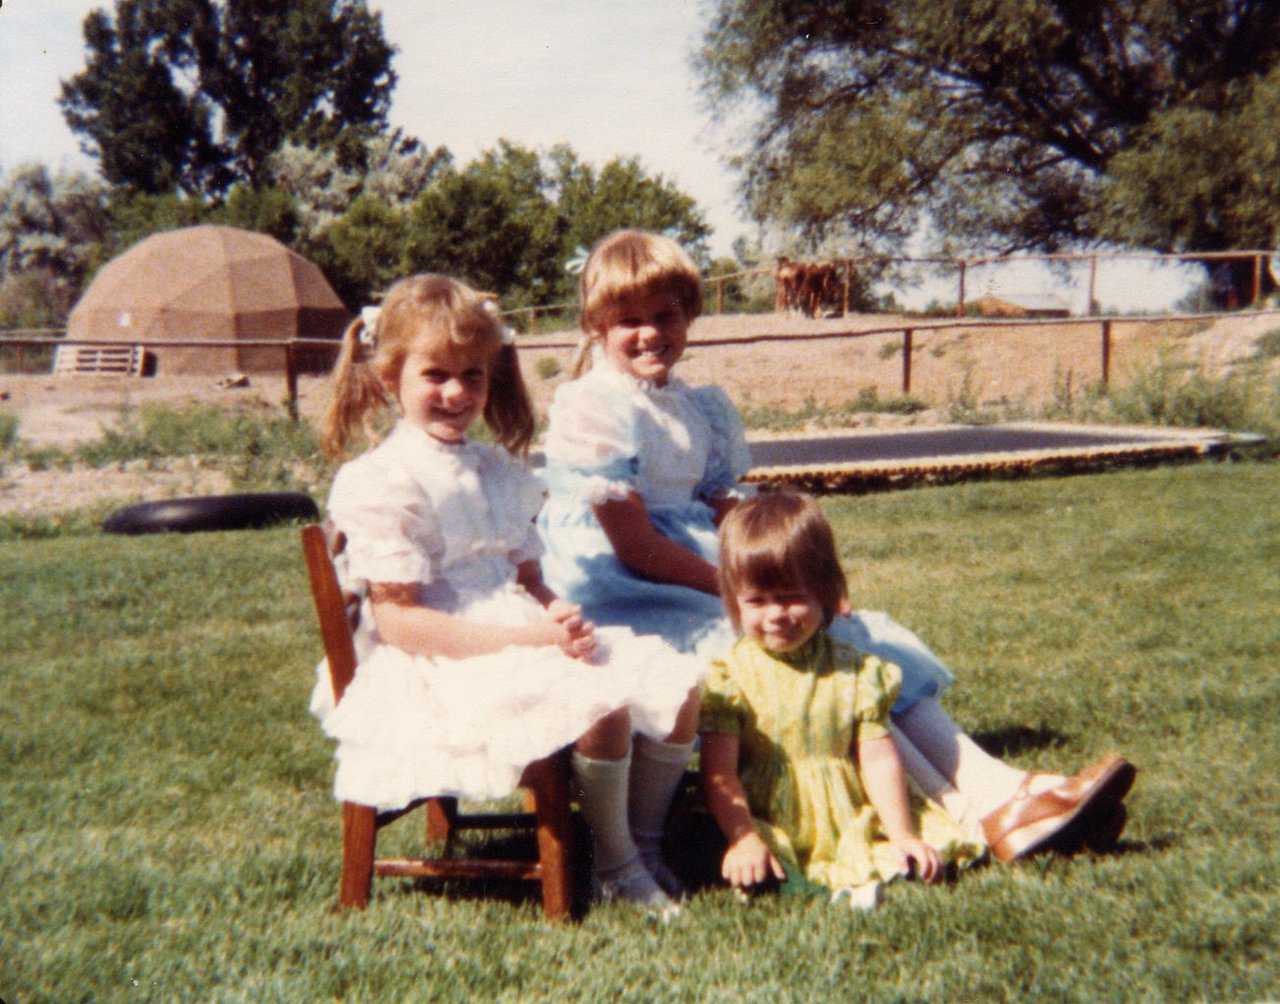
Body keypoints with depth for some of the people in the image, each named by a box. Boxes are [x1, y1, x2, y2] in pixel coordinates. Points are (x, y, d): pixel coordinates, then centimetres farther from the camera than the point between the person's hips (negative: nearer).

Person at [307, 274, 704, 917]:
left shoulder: (499, 472, 15)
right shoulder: (382, 484, -10)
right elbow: (399, 621, -16)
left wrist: (559, 618, -8)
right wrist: (529, 639, -22)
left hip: (517, 639, 8)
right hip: (438, 669, -8)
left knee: (677, 685, -3)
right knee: (598, 702, -29)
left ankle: (642, 843, 14)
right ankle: (613, 868, -5)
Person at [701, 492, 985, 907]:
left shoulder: (856, 672, 3)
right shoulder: (729, 678, -3)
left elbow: (879, 759, 2)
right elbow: (719, 772, -8)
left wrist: (903, 836, -7)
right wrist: (743, 839, -21)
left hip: (848, 821, 2)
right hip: (765, 824, -1)